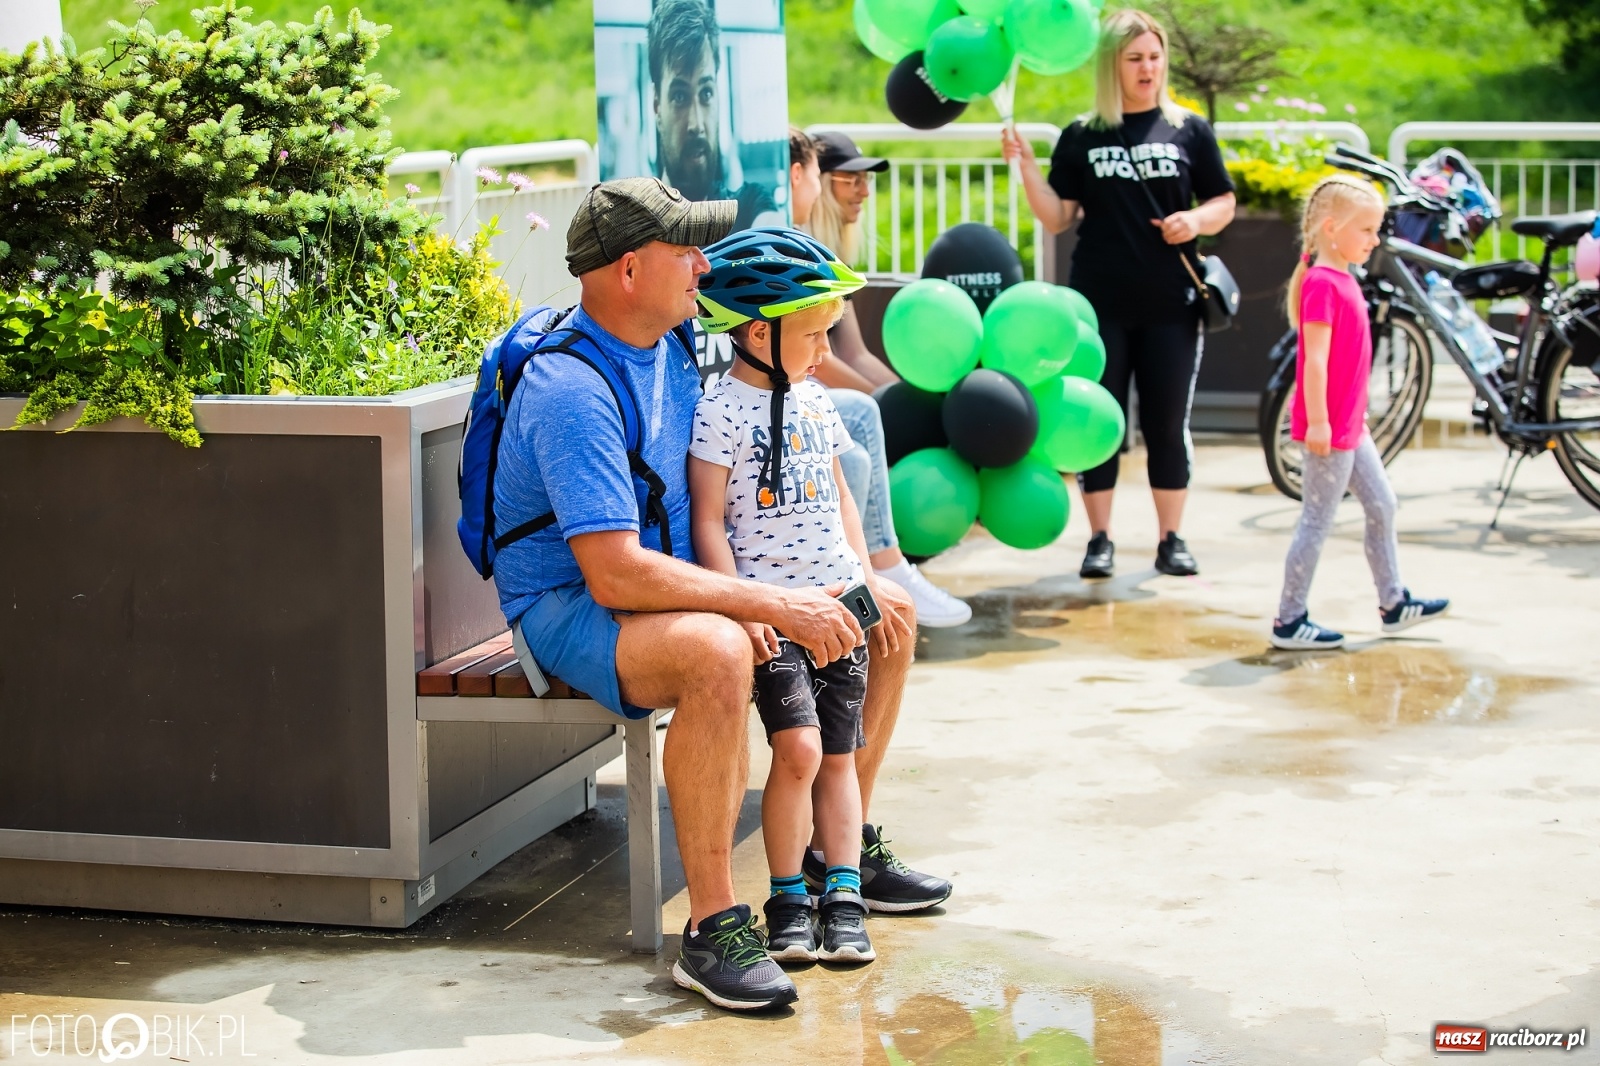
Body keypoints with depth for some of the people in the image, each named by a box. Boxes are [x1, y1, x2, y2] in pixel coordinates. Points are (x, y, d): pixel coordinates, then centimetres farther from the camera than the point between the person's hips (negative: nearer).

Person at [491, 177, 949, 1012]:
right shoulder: (571, 391, -26)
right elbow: (616, 575, -33)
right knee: (717, 652, -41)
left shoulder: (677, 343, 2)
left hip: (680, 578, 9)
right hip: (569, 605, -9)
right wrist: (775, 607, -31)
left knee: (889, 614, 8)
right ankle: (712, 927, -31)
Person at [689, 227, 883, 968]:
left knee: (839, 753, 7)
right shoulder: (720, 412, -10)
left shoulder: (815, 400, 12)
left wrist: (868, 579, 15)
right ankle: (787, 901, -3)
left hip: (839, 601, 7)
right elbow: (708, 519, -12)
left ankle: (843, 895, 11)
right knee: (798, 746, -17)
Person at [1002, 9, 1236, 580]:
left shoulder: (1189, 130, 6)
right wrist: (1026, 166, -12)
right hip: (1101, 303, 0)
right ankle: (1100, 539, 12)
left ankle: (1171, 539, 15)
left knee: (1168, 423, 5)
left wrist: (1196, 220, -12)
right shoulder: (1081, 137, 5)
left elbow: (1224, 203, 8)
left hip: (1170, 304, 0)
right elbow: (1056, 217, 2)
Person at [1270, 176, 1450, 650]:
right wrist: (1317, 421, -24)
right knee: (1317, 521, -3)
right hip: (1328, 428, -10)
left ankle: (1393, 602, 28)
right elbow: (1315, 358, -23)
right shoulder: (1323, 284, -18)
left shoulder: (1342, 280, 12)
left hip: (1349, 425, 10)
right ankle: (1289, 621, 5)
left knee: (1381, 505, 17)